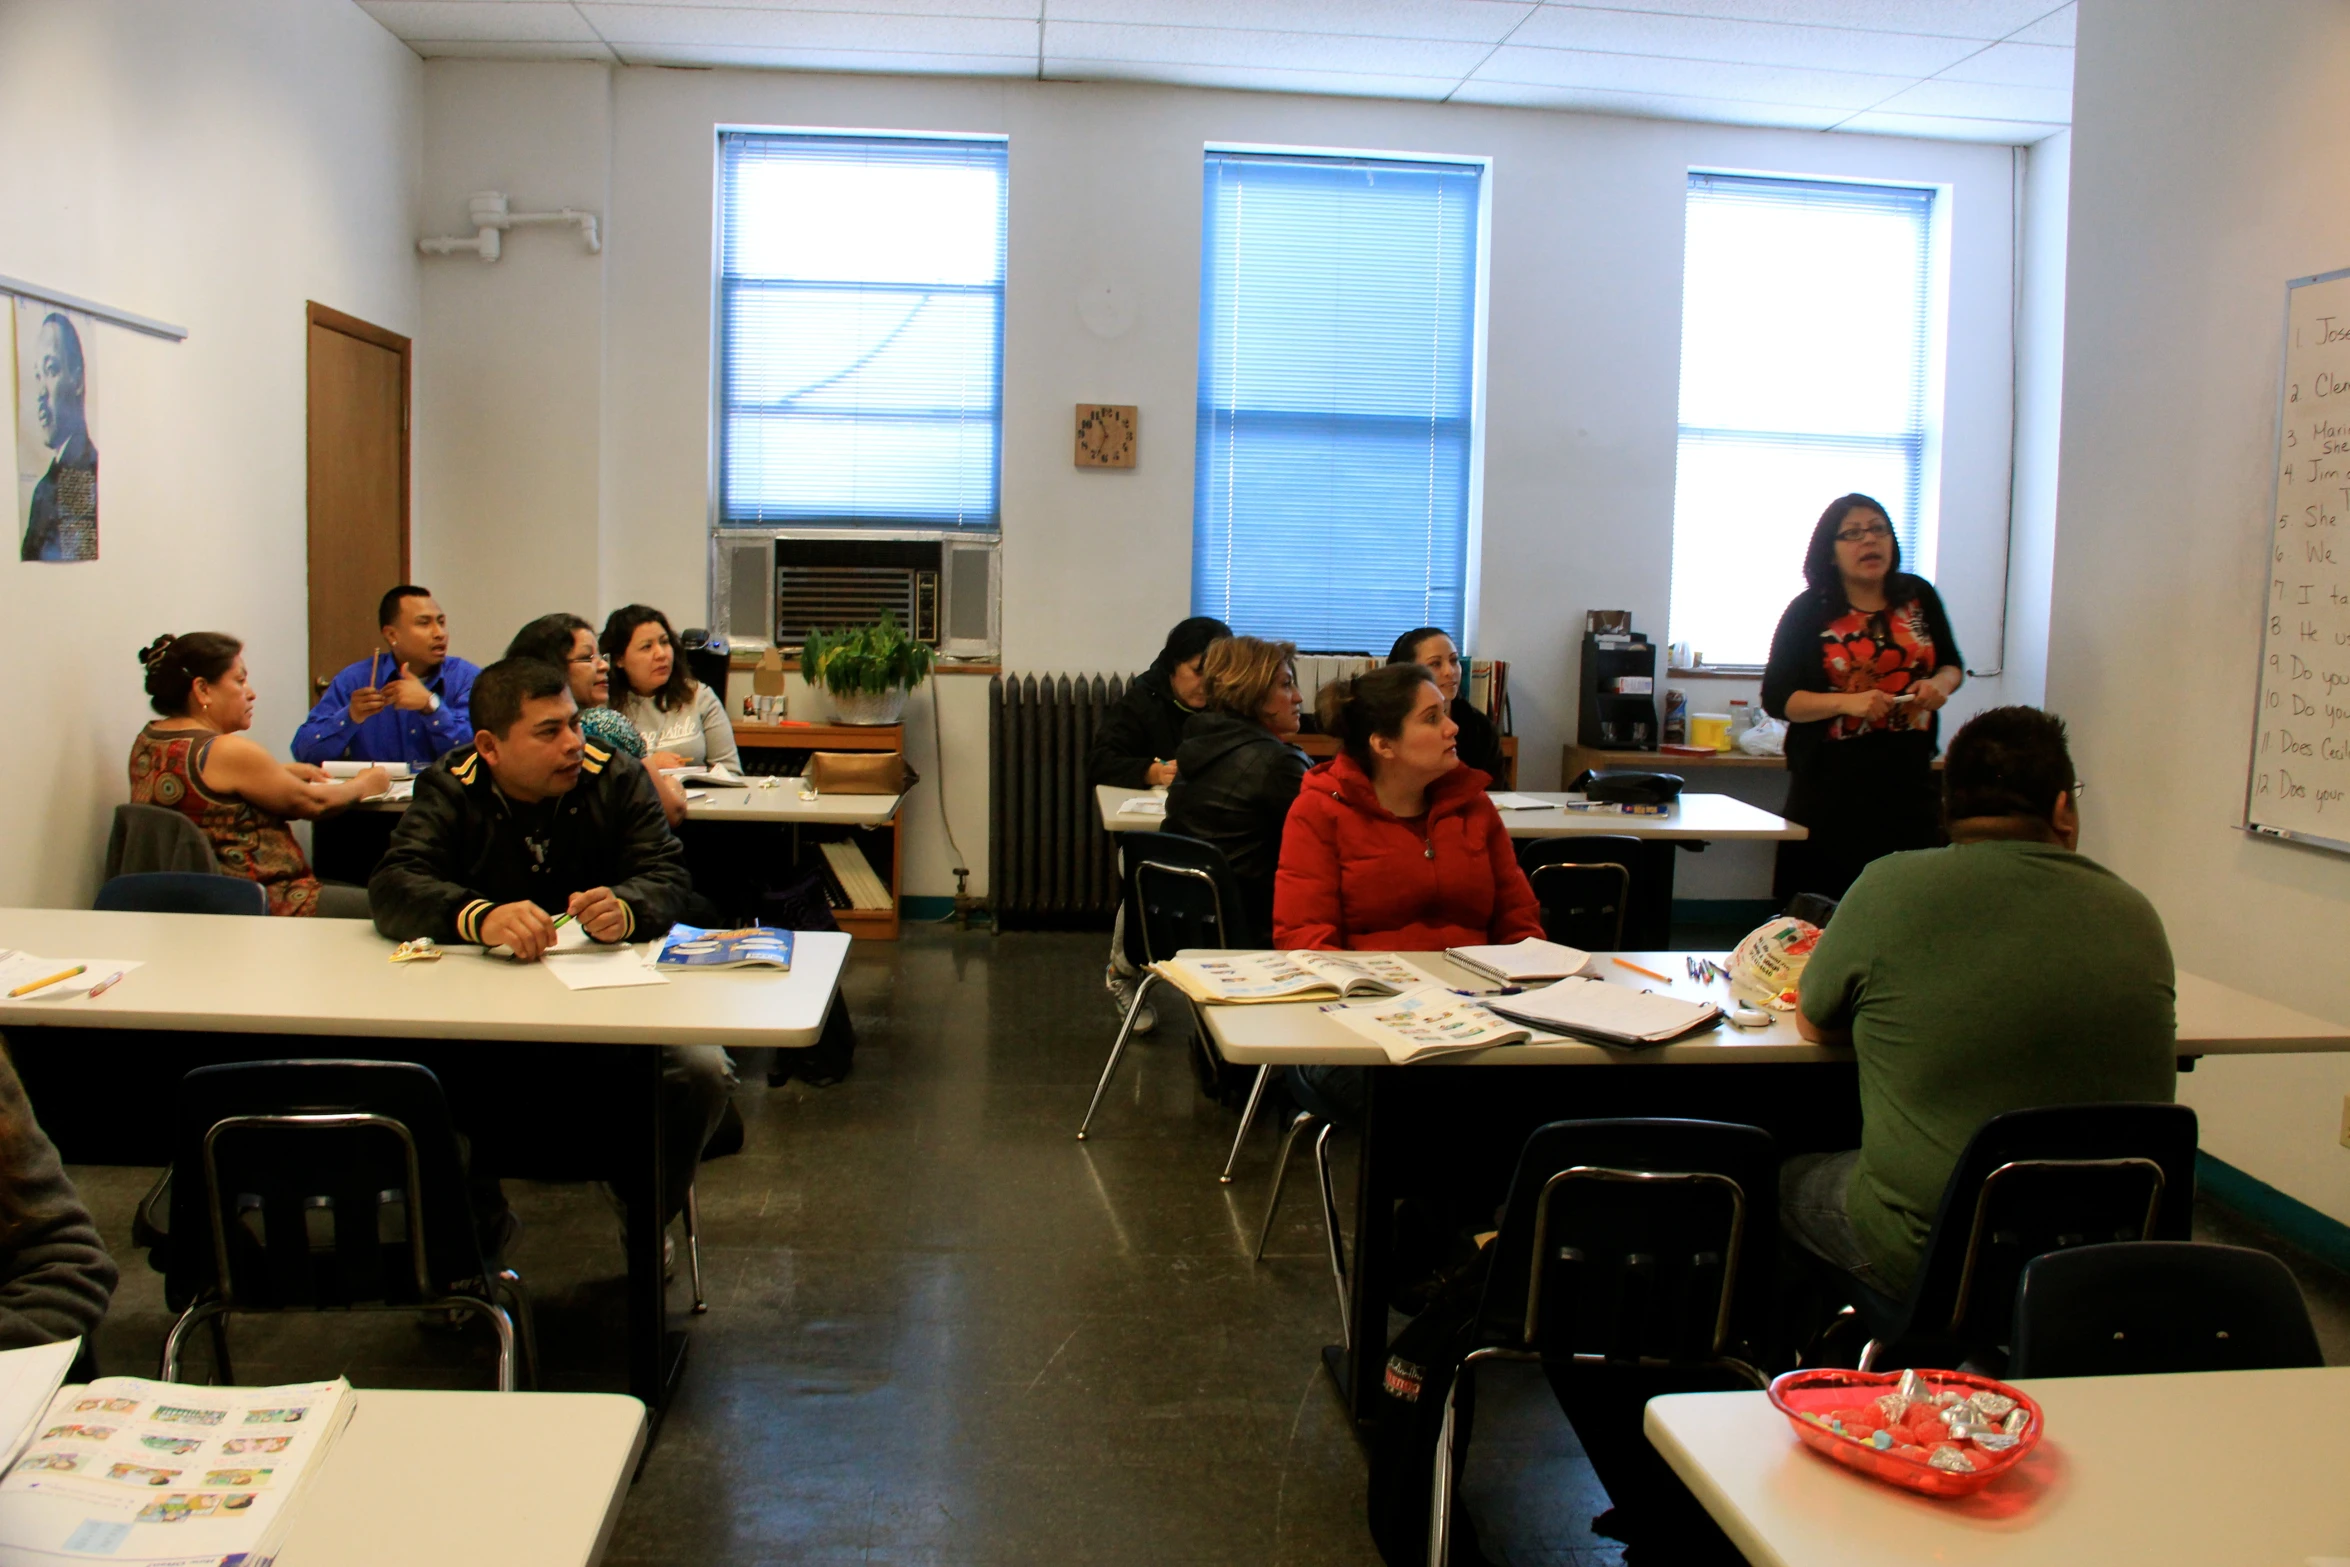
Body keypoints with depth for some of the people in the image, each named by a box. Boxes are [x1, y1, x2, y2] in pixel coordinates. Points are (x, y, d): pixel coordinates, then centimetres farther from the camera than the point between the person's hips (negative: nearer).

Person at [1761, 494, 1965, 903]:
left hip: (1908, 782, 3)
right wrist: (1847, 702, -18)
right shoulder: (1808, 611, -1)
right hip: (1831, 789, -3)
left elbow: (1952, 664, 21)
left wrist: (1941, 684, -3)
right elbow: (1776, 698, -4)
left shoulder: (1919, 597, 8)